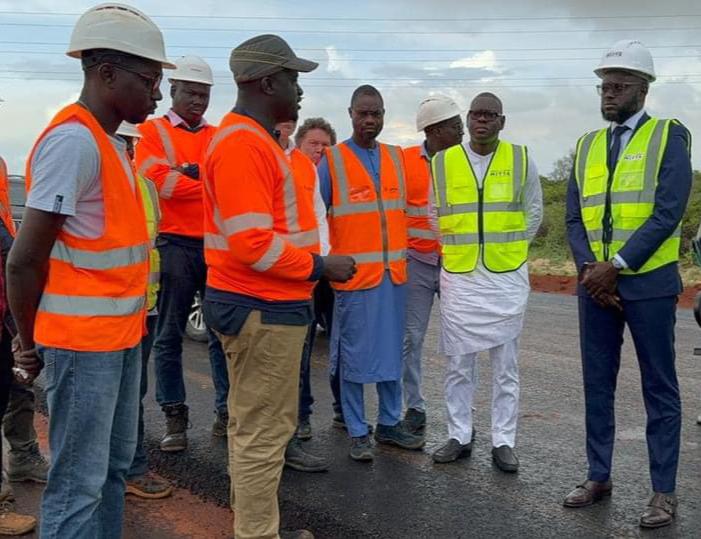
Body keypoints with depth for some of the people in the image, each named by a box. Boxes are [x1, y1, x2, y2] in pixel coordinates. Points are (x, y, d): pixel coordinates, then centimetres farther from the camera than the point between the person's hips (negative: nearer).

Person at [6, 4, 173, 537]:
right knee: (78, 482, 2)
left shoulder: (108, 142, 12)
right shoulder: (74, 140, -17)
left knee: (113, 465, 18)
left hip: (120, 333, 9)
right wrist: (32, 343, -5)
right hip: (84, 339, -9)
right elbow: (24, 259, -17)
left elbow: (111, 234, 10)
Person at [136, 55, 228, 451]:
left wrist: (195, 173, -15)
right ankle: (175, 418, 12)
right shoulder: (153, 131, 4)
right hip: (175, 244, -3)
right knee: (170, 336, 2)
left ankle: (227, 411, 16)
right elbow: (158, 179, -12)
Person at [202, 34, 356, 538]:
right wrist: (320, 266, -14)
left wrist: (311, 266, 14)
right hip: (262, 308, -11)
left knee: (258, 426, 19)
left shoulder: (254, 139, 16)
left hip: (268, 304, 11)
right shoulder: (243, 143, -17)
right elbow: (251, 243, -24)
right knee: (263, 432, -1)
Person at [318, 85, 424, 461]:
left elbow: (403, 209, 16)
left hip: (394, 271, 5)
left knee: (392, 351, 12)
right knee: (354, 355, 2)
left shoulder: (397, 158, 11)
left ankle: (389, 423, 25)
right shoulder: (332, 161, -3)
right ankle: (357, 432, 13)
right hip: (354, 272, -5)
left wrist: (404, 255, 10)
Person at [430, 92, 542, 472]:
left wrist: (507, 249, 8)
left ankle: (503, 441, 15)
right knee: (458, 364, 7)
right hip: (457, 277, 1)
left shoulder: (521, 160, 2)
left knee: (505, 366, 5)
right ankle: (459, 436, 20)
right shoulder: (442, 162, 3)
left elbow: (533, 213, 10)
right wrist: (452, 249, 10)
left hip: (507, 276, 0)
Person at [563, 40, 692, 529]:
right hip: (594, 282, 5)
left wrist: (616, 266, -16)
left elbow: (668, 212, -13)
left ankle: (665, 491, 14)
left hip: (647, 281, -5)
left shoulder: (668, 136, -2)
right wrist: (589, 269, -7)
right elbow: (575, 217, 7)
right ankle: (599, 477, 24)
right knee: (597, 383, 11)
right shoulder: (587, 146, 12)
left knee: (659, 387, 4)